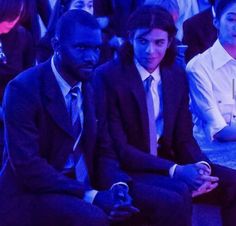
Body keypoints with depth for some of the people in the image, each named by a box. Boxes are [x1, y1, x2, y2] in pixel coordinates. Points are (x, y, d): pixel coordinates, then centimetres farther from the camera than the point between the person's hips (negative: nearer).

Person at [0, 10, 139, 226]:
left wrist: (117, 185, -13)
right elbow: (26, 164, -22)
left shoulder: (92, 86, 5)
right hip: (31, 195, -6)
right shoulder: (23, 88, -15)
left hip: (84, 189, 7)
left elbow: (102, 147, 8)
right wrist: (90, 196, -26)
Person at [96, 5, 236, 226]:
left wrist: (201, 164, -16)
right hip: (127, 171, -6)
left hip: (169, 164, 6)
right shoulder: (107, 77, -13)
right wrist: (174, 170, -26)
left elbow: (184, 137, 8)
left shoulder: (177, 76, 7)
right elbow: (118, 148, -17)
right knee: (179, 191, -33)